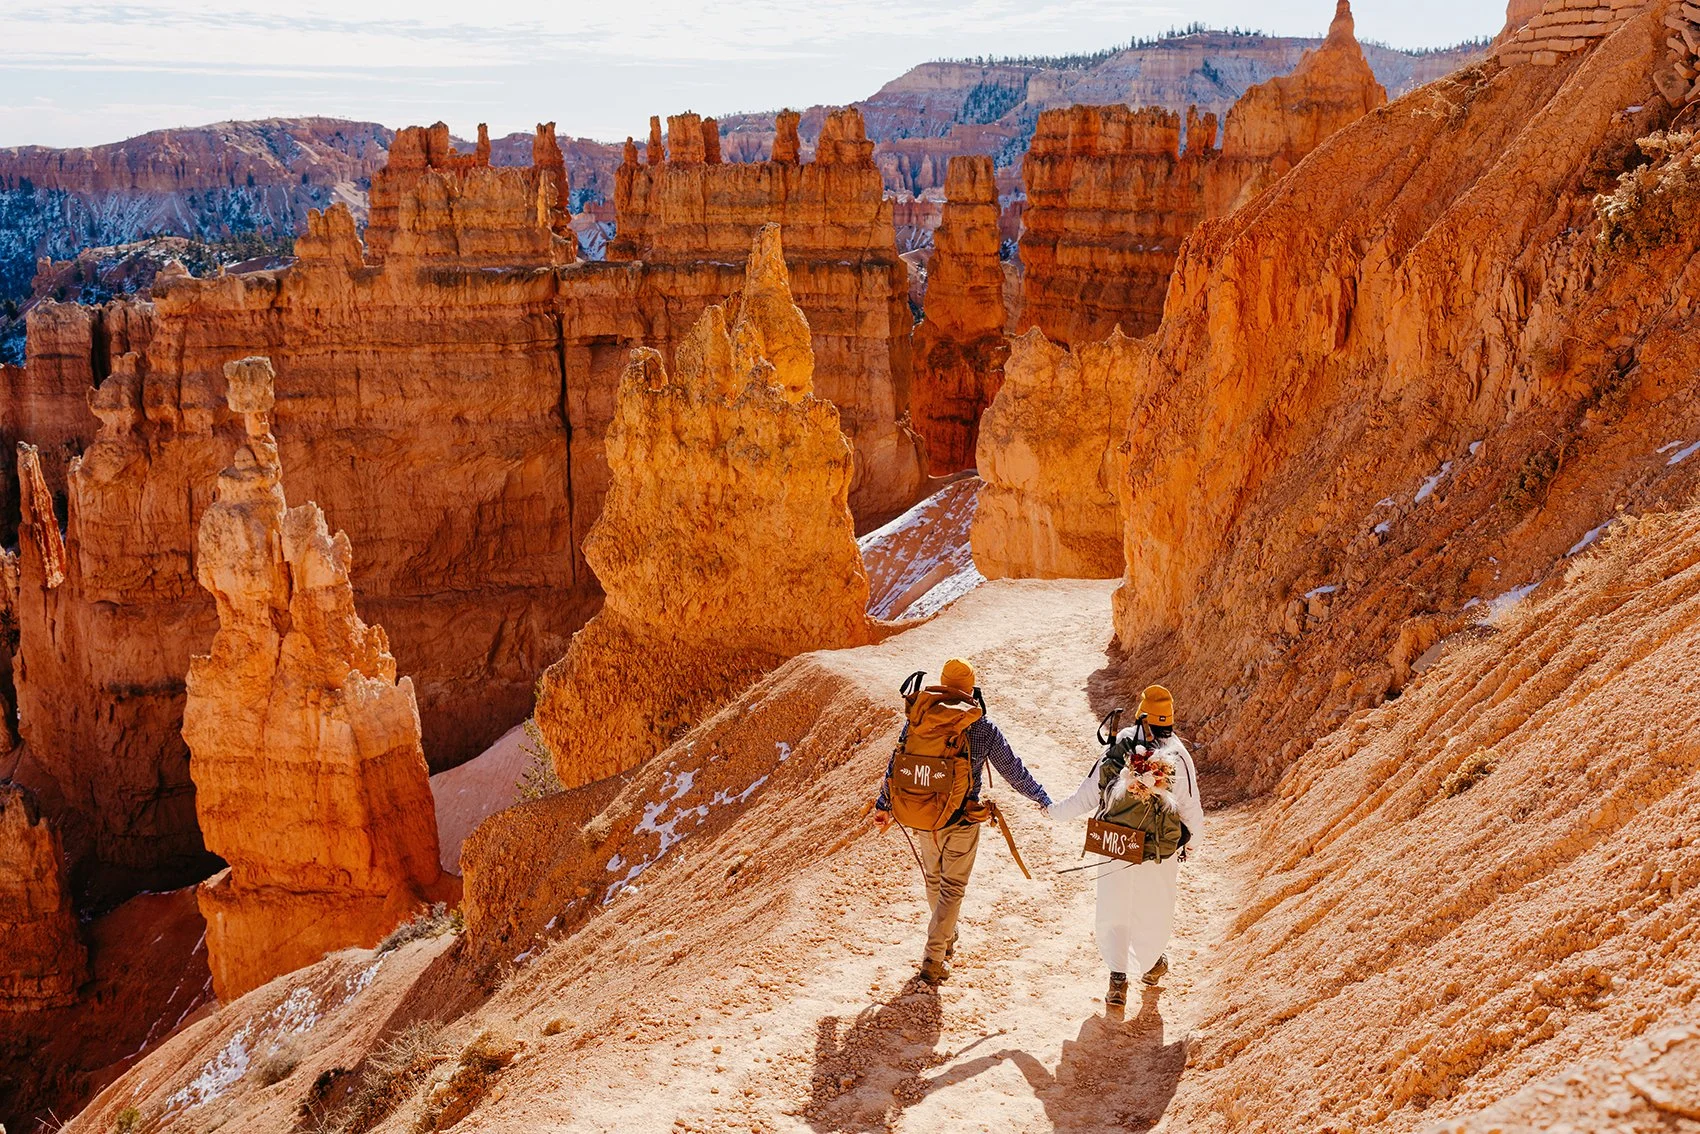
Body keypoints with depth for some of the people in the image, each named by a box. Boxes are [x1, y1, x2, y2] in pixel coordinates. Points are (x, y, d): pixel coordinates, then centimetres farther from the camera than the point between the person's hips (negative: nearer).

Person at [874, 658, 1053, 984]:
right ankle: (934, 958, 4)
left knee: (934, 881, 22)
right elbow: (1013, 769, 0)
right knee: (952, 888, 8)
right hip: (962, 822, -2)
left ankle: (947, 939, 42)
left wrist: (884, 806, 16)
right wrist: (1042, 798, 15)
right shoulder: (985, 728, -10)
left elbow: (895, 767, 2)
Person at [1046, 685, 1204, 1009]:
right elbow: (1191, 809, -3)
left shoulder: (1116, 753, -4)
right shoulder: (1178, 758, -9)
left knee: (1113, 913, 13)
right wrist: (1193, 842, 15)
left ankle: (1118, 981, 3)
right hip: (1159, 853, -1)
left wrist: (1054, 810, 18)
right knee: (1156, 909, 22)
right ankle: (1153, 964, 41)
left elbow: (1087, 797, 2)